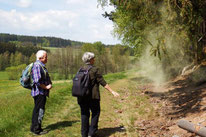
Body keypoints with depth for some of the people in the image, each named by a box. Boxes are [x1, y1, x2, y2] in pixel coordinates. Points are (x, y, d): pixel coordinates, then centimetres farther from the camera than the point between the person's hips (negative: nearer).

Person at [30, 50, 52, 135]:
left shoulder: (41, 66, 17)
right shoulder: (37, 66, -17)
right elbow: (37, 81, -25)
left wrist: (49, 85, 10)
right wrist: (46, 87, -16)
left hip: (42, 92, 11)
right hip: (39, 92, -11)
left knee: (37, 110, 17)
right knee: (39, 110, -4)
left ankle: (34, 127, 28)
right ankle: (36, 129, 4)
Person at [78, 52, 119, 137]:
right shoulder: (95, 70, -9)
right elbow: (103, 82, -12)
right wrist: (112, 91, -10)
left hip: (81, 96, 5)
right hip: (93, 96, -5)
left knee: (84, 114, 13)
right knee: (95, 112, 10)